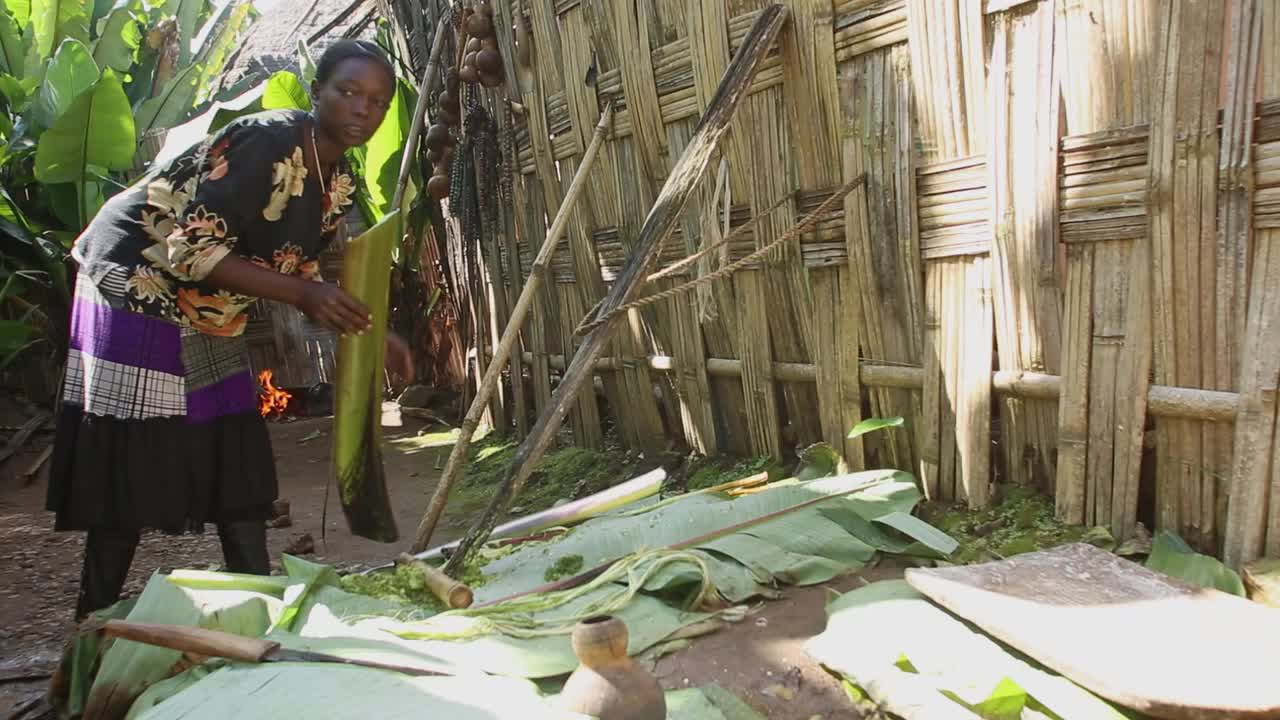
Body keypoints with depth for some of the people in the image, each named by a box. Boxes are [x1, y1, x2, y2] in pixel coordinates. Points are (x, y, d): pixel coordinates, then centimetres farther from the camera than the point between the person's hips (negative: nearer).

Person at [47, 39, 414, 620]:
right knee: (129, 467, -5)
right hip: (134, 288, -8)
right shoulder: (266, 142, -25)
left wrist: (368, 331, -1)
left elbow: (297, 270, 11)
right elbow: (193, 247, -29)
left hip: (210, 318, 8)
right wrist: (303, 295, -34)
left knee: (239, 462, 7)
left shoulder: (339, 184, 1)